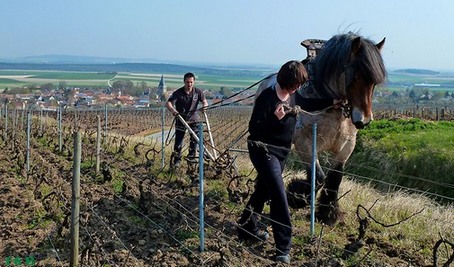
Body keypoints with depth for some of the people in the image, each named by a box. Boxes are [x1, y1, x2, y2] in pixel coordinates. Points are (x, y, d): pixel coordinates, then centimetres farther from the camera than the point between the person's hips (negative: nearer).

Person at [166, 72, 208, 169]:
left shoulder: (198, 91, -6)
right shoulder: (178, 93, -15)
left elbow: (204, 100, 3)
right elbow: (168, 103, -22)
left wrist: (204, 106, -22)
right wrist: (173, 110, -44)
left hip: (193, 118, 2)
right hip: (181, 119, -1)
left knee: (195, 136, -14)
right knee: (178, 141, -1)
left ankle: (192, 154, 9)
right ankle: (177, 160, 12)